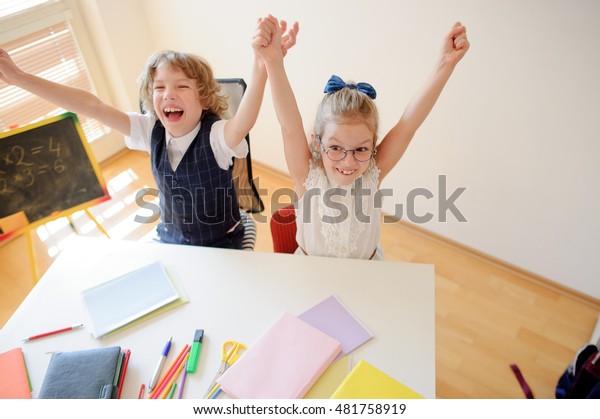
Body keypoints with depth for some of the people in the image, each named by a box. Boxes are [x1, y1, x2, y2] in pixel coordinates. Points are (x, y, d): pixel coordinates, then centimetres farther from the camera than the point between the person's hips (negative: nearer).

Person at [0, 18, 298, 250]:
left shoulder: (216, 136, -25)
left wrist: (261, 68, -67)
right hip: (170, 239, 5)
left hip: (221, 246, -5)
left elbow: (244, 121, -48)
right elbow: (91, 106, -12)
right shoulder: (151, 131, -9)